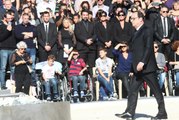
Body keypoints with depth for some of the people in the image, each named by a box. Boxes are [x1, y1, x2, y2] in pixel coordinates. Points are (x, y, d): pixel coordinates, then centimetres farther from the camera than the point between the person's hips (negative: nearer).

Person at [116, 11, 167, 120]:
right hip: (139, 68, 9)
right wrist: (135, 67, 15)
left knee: (156, 90, 0)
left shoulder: (147, 31, -10)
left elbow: (148, 48, -19)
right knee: (133, 89, 5)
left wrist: (142, 62, -26)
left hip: (147, 67, -9)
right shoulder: (138, 32, 17)